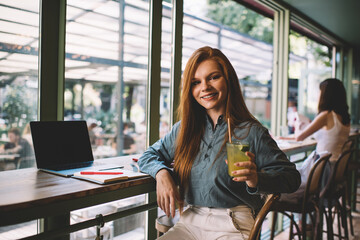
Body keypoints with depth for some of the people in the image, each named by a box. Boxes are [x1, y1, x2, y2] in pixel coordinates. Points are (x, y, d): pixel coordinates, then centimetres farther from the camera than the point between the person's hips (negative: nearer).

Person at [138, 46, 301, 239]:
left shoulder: (251, 132, -5)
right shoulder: (184, 129, 9)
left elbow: (292, 177, -2)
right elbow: (149, 155, 17)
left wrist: (256, 179, -23)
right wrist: (162, 173, -6)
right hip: (190, 222, 4)